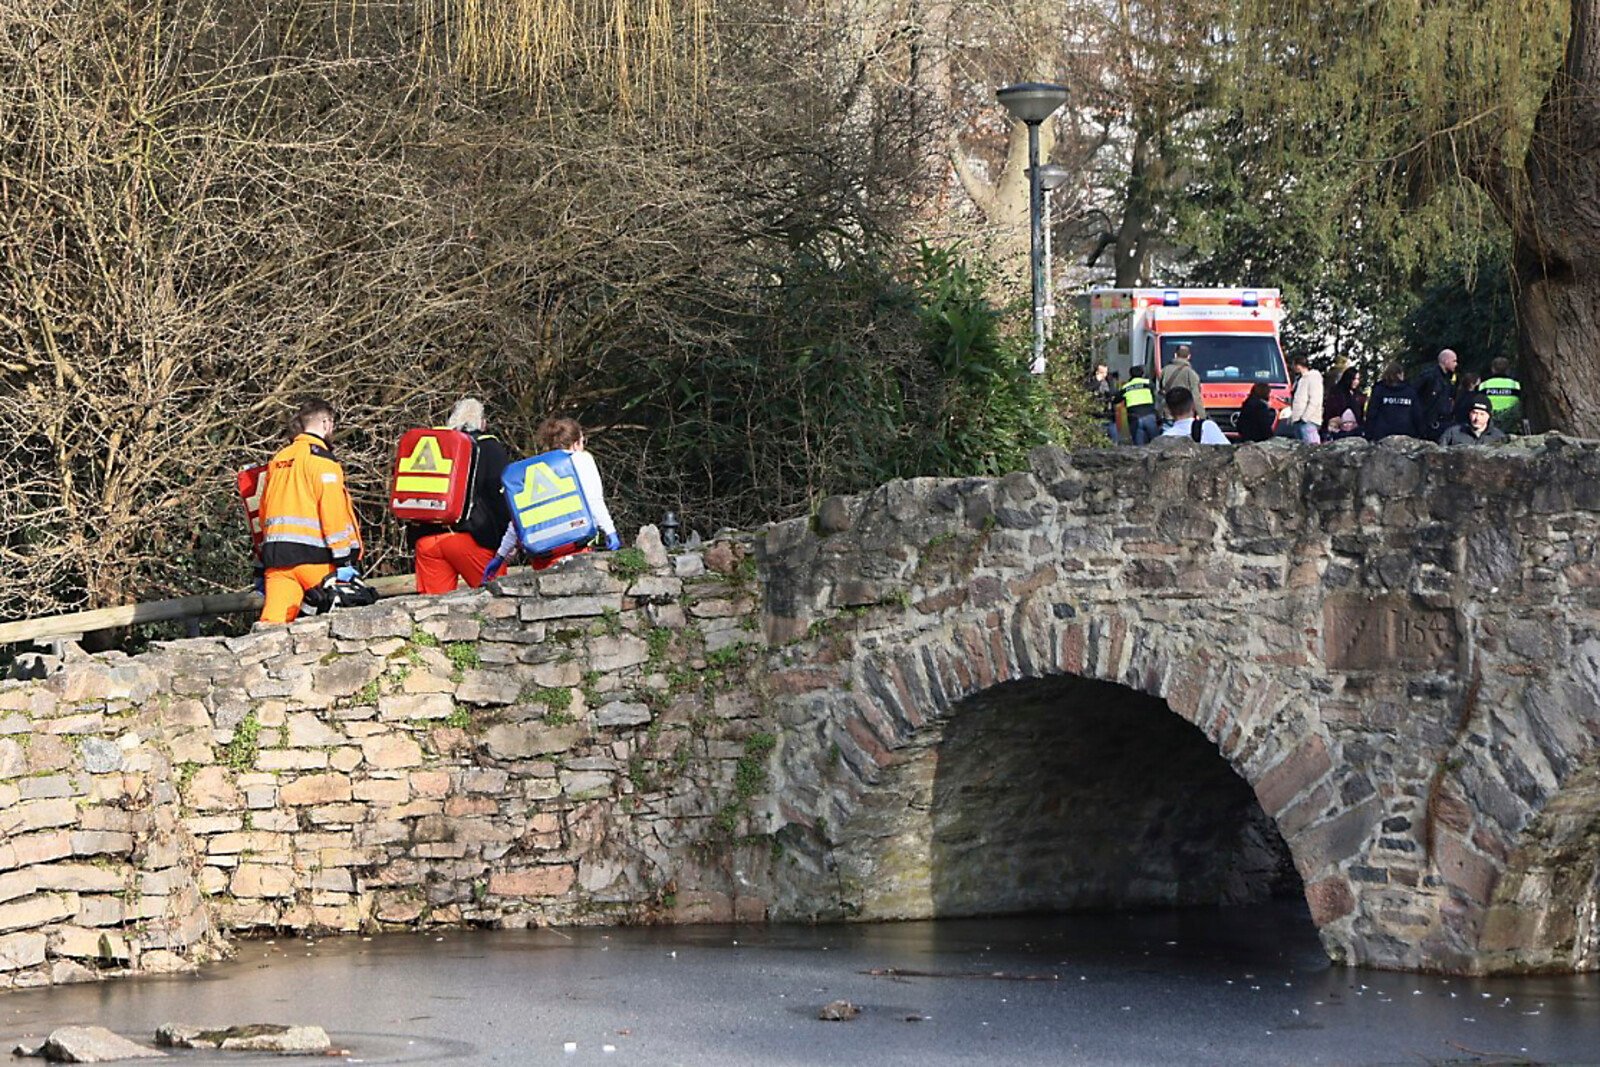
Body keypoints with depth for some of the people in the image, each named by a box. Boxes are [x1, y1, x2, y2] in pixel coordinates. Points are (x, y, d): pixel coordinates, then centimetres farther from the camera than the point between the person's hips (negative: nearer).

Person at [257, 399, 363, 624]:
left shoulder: (279, 459, 20)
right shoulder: (321, 459, -3)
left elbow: (265, 511, 22)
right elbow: (333, 510, -12)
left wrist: (264, 561, 25)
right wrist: (343, 560, -13)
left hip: (275, 554, 6)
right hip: (310, 554, -6)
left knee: (273, 619, -6)